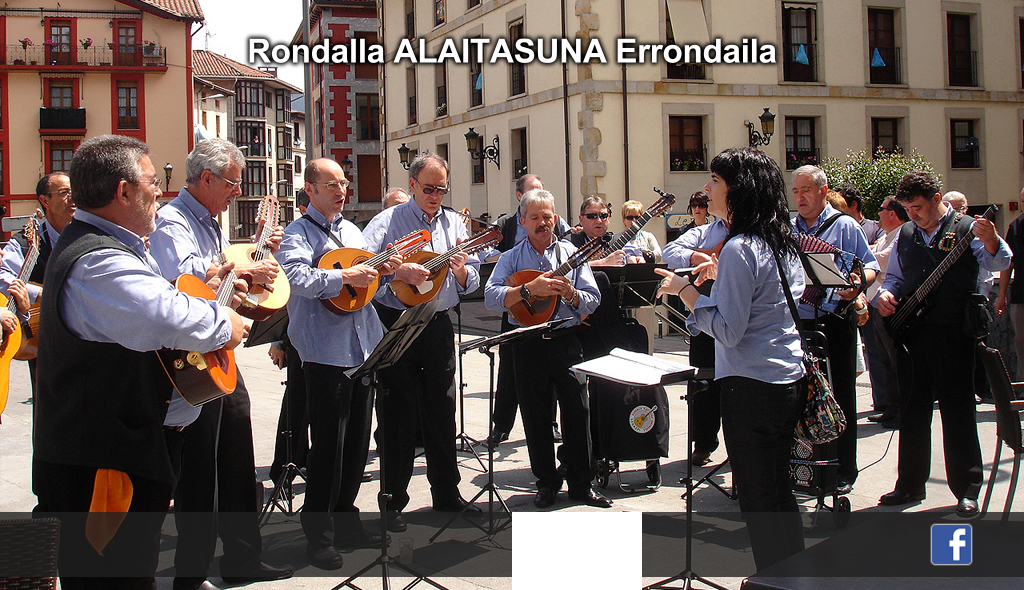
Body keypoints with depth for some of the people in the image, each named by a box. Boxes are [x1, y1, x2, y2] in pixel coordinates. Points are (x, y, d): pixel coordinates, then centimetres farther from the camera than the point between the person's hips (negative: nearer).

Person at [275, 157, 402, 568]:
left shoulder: (351, 231, 17)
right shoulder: (298, 234, -6)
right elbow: (298, 278, -23)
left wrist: (385, 269, 3)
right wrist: (344, 276, -29)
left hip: (364, 349, 7)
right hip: (326, 353, -7)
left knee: (357, 441, 13)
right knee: (328, 445, -3)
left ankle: (345, 522, 26)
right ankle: (317, 534, 8)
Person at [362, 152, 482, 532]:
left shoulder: (454, 223, 12)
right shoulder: (387, 222, -2)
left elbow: (471, 283, 9)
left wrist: (461, 271, -12)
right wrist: (399, 272, -27)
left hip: (438, 326, 4)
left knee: (441, 411, 12)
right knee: (397, 415, 0)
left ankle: (446, 493, 24)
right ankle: (394, 501, 10)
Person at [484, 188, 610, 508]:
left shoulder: (572, 254, 9)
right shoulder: (511, 258, 6)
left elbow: (592, 301, 3)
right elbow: (491, 297, -10)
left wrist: (569, 293, -16)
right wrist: (529, 289, -20)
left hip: (566, 341, 0)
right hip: (528, 346, 0)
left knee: (577, 412, 1)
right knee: (535, 416, 6)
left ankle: (581, 483, 13)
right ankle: (546, 482, 19)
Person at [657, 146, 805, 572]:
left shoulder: (739, 249, -18)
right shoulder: (783, 242, 9)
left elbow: (728, 329, -21)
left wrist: (685, 290, -13)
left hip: (752, 388, -9)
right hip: (790, 381, 9)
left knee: (757, 497, 2)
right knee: (778, 491, 19)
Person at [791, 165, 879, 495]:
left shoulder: (844, 226, 1)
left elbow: (870, 266, -1)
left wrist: (859, 282, -20)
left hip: (835, 322, -4)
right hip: (798, 324, 4)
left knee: (840, 396, 0)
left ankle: (844, 471, 7)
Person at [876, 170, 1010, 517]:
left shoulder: (967, 229, -3)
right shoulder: (906, 235, 13)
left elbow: (997, 262, -17)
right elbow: (894, 276, 22)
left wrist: (990, 241, -38)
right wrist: (886, 293, 0)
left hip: (954, 333, -5)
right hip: (912, 332, 5)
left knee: (958, 411, -1)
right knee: (912, 410, 11)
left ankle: (967, 491, 8)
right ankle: (910, 485, 21)